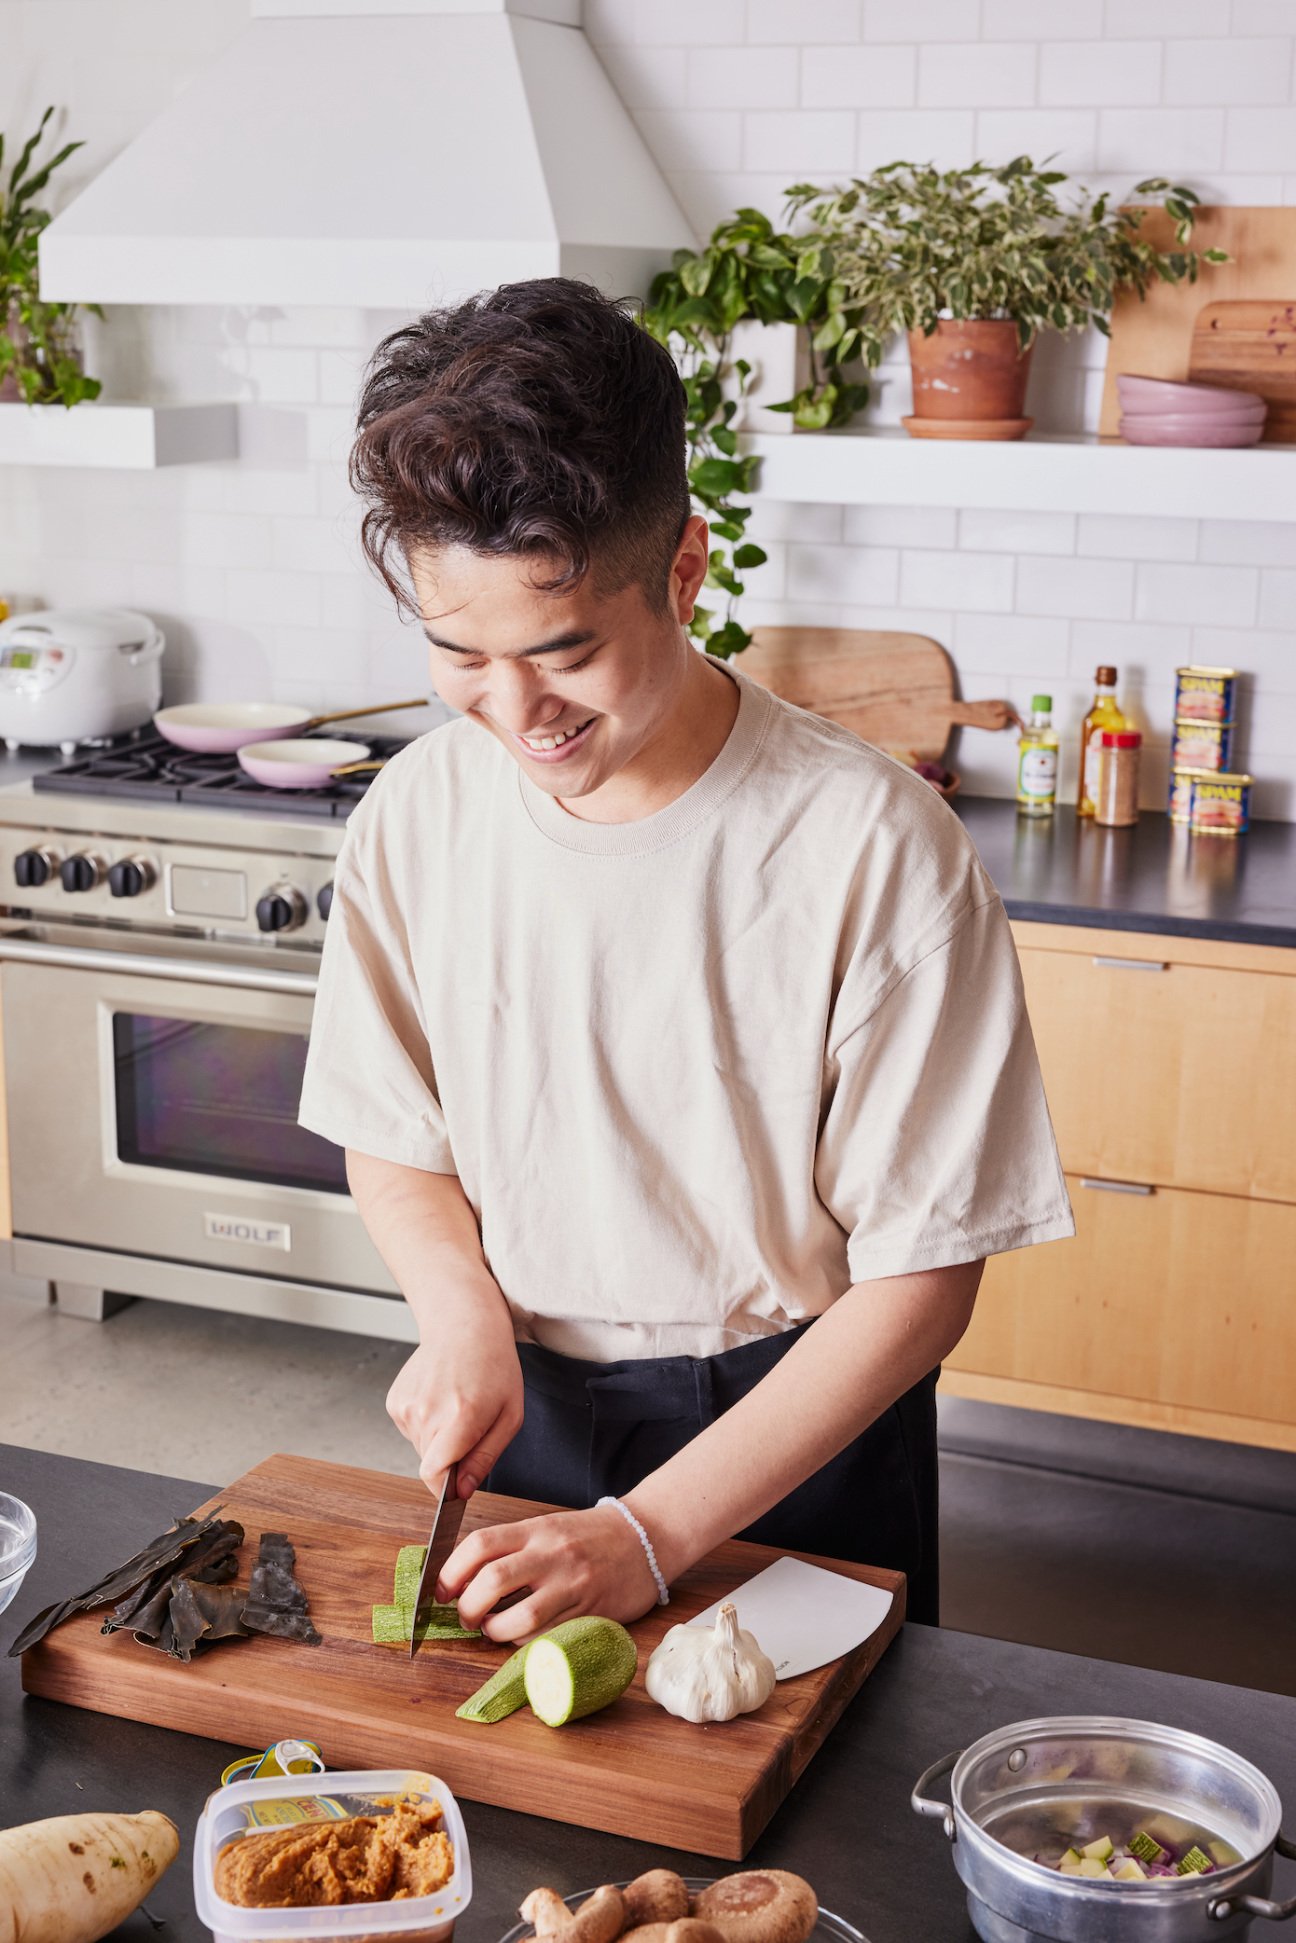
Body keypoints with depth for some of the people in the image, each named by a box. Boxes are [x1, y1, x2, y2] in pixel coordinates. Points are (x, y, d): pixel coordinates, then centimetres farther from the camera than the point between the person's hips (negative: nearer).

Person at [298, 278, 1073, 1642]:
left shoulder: (874, 848, -23)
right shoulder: (417, 816, -10)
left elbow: (921, 1277, -18)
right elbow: (392, 1140, 5)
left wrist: (649, 1531, -23)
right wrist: (462, 1309, -15)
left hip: (796, 1423, -3)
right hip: (521, 1404, 4)